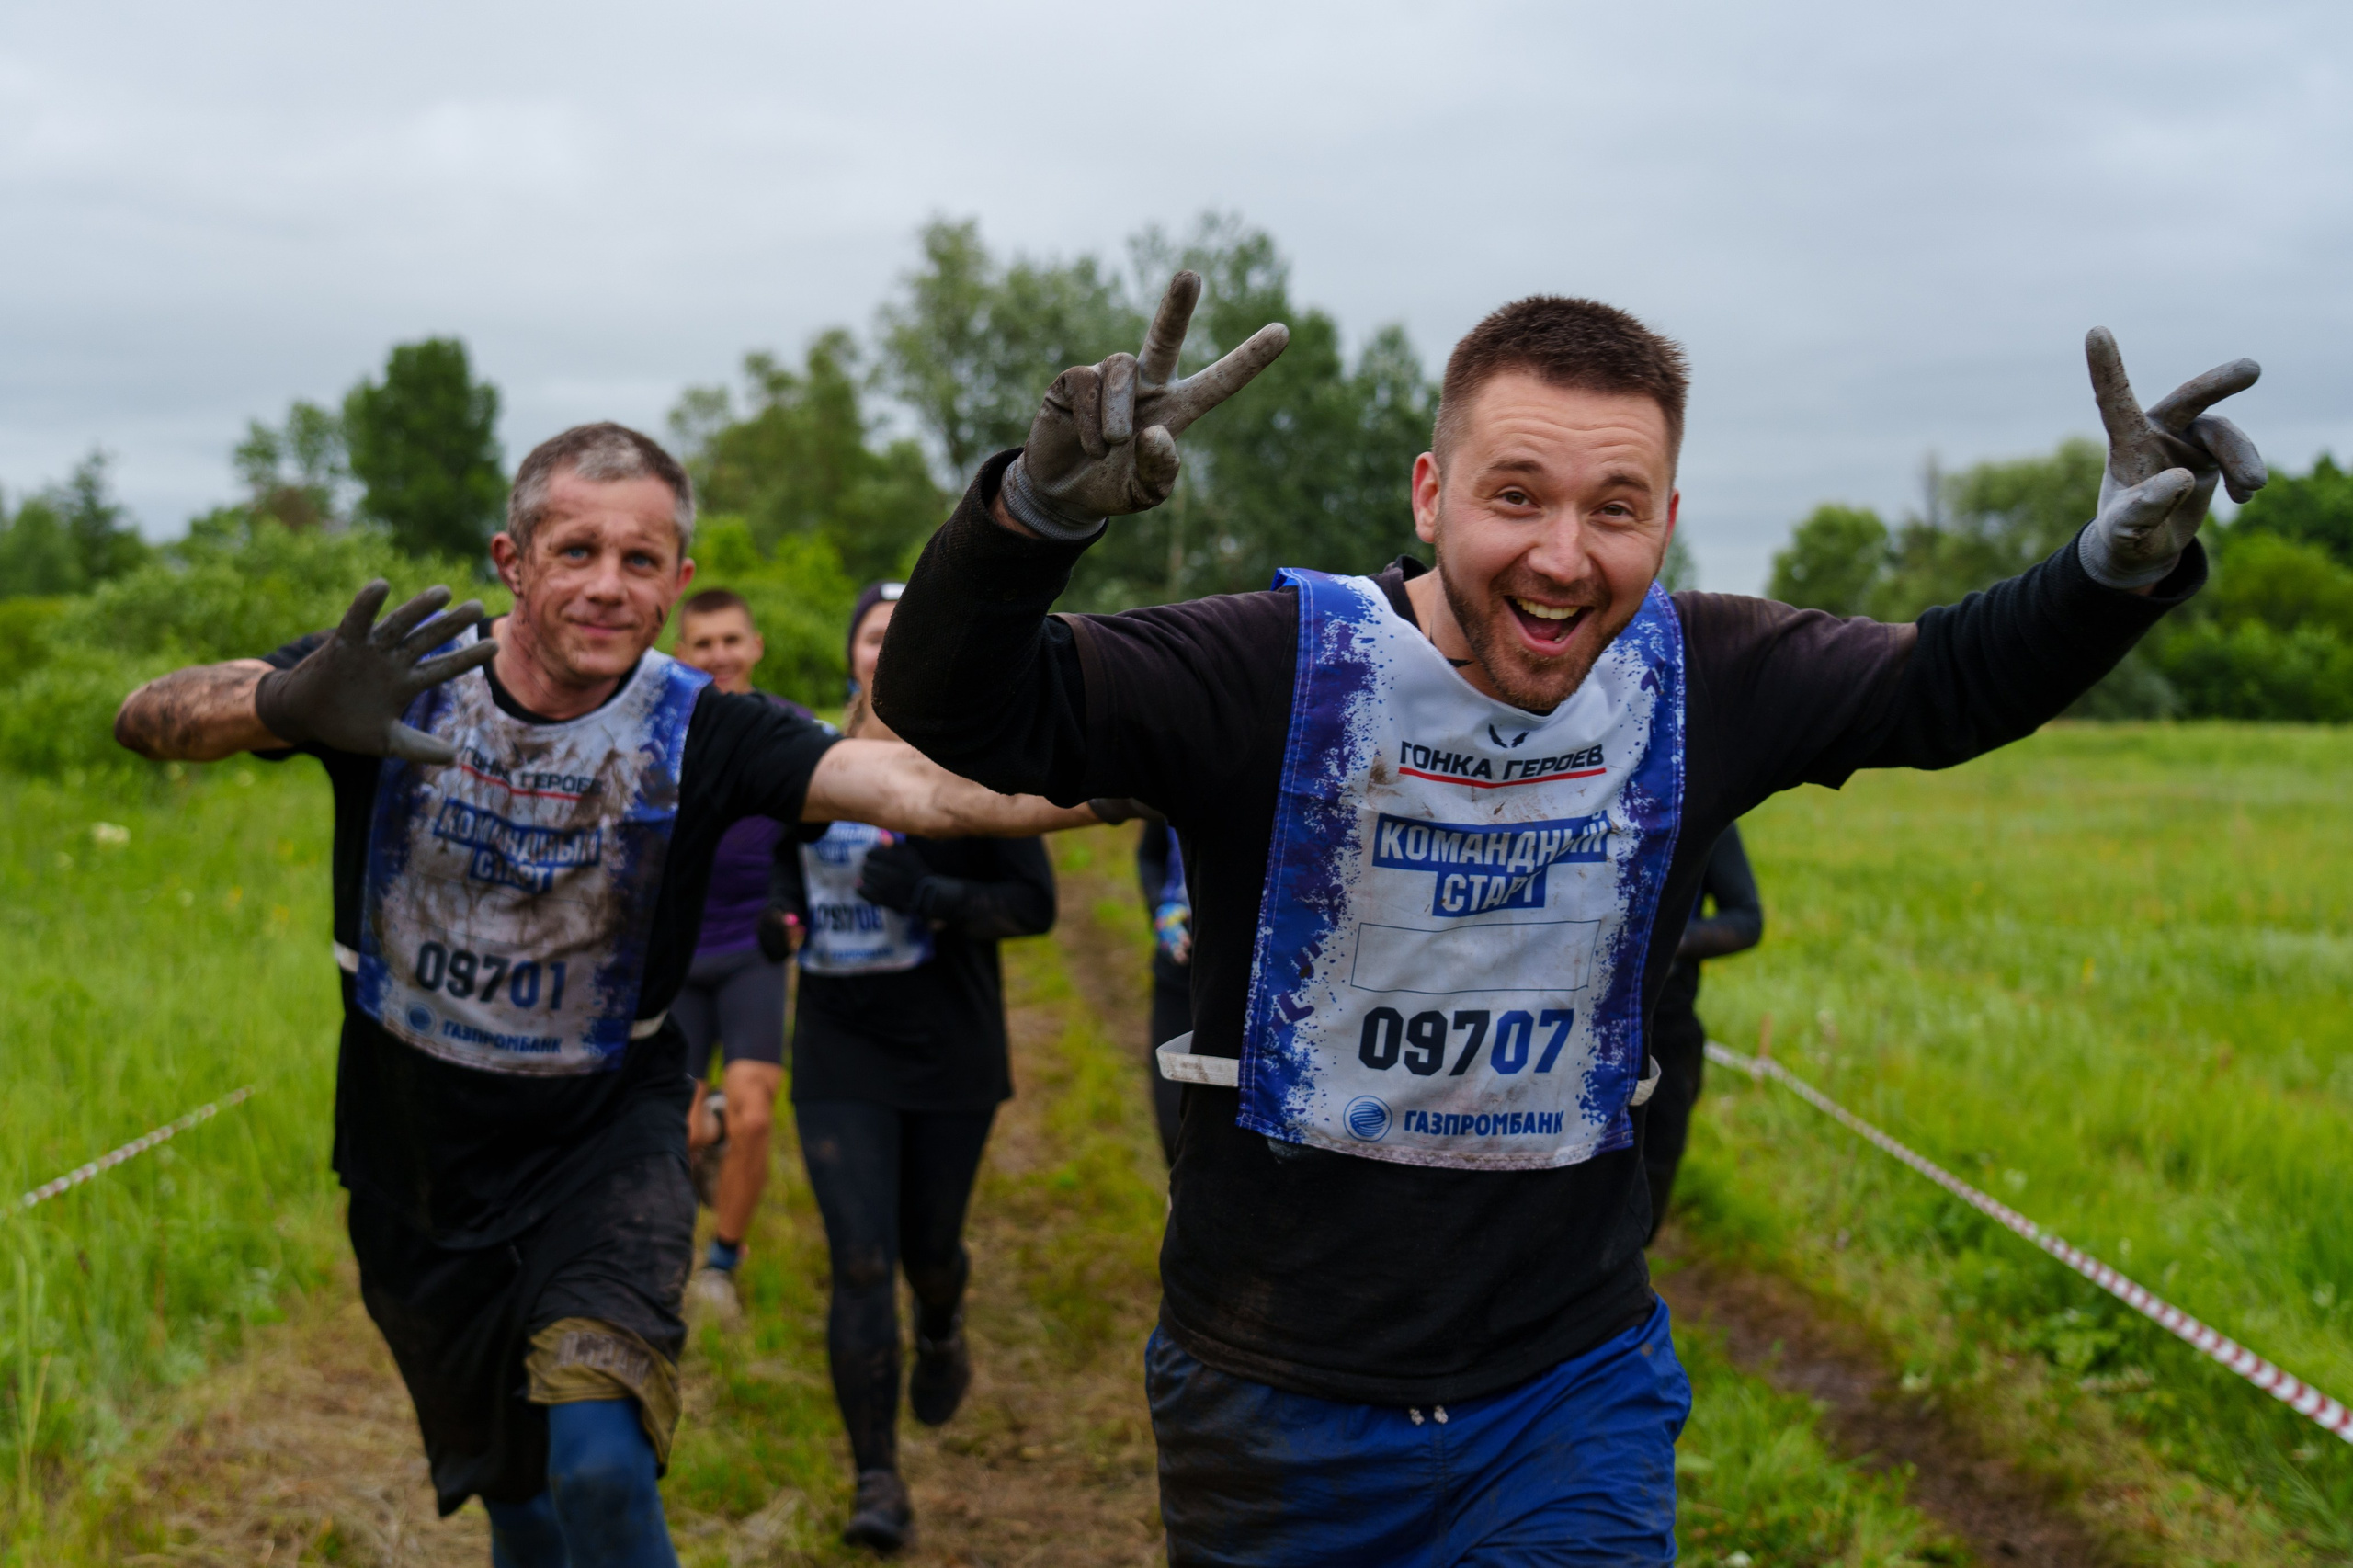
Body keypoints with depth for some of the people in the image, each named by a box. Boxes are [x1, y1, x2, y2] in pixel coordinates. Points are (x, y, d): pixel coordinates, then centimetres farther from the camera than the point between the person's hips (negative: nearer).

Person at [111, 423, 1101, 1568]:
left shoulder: (697, 733, -19)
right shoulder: (401, 677, -17)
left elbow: (913, 788, -34)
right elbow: (145, 719, -28)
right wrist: (288, 707, -51)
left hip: (603, 1141, -2)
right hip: (416, 1159, 2)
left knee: (597, 1461, -26)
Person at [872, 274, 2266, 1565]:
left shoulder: (1705, 680, -6)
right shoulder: (1286, 666, -18)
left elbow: (1948, 681, 8)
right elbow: (958, 715, -24)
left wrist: (2123, 560, -10)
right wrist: (1044, 505, -43)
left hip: (1575, 1386, 2)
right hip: (1278, 1403, -2)